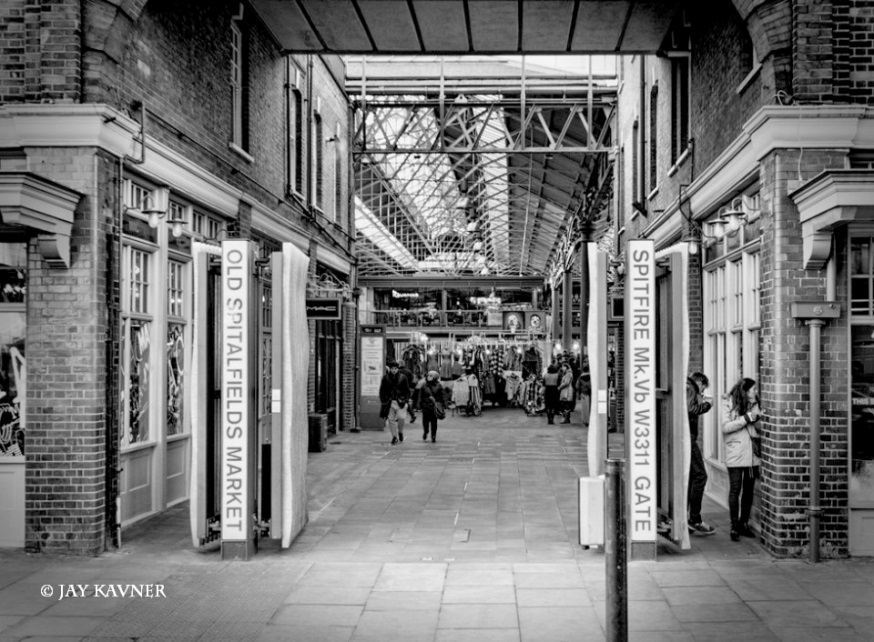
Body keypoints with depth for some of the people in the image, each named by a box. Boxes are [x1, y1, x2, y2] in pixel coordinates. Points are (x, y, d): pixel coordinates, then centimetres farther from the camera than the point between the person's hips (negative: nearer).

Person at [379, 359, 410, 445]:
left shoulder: (403, 378, 3)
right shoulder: (385, 378, 4)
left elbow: (407, 390, 8)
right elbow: (382, 390, 10)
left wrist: (406, 400, -1)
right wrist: (383, 401, 2)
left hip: (400, 402, -1)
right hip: (389, 402, 1)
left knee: (401, 418, -12)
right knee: (391, 419, 1)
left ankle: (400, 432, 18)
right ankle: (394, 437, 14)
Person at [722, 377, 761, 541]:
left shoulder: (754, 404, 11)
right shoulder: (729, 404, -3)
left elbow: (758, 428, 12)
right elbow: (725, 427, -12)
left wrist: (759, 418, -7)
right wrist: (747, 418, -15)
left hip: (752, 453, 5)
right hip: (735, 454, -5)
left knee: (748, 490, 9)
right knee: (735, 490, -4)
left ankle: (744, 523, 20)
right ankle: (734, 526, 2)